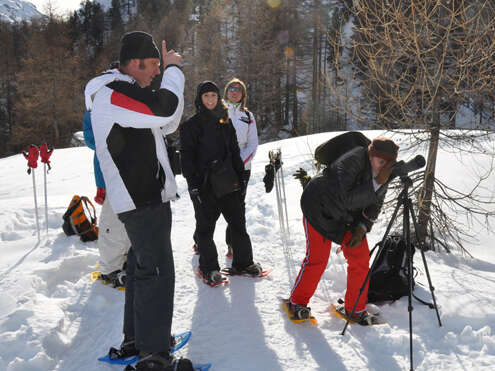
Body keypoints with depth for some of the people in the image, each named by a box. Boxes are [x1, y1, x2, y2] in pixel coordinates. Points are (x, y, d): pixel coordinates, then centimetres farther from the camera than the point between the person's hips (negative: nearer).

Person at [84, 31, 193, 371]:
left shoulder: (121, 91, 18)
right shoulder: (112, 93, -15)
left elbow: (166, 124, 19)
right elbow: (165, 108, -28)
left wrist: (169, 71, 11)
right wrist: (174, 69, -9)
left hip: (142, 193, 11)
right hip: (144, 198, -11)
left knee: (141, 266, 18)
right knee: (156, 272, -6)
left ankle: (135, 338, 31)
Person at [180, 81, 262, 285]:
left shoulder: (225, 123, 14)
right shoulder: (190, 125, -1)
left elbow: (235, 151, 17)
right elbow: (187, 157, -6)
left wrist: (241, 177, 12)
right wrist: (193, 184, -13)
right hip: (204, 183, -4)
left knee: (238, 222, 8)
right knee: (205, 226, 4)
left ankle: (243, 262, 22)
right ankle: (208, 267, 18)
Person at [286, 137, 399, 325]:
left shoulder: (384, 174, -9)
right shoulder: (352, 162, -32)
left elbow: (374, 205, 2)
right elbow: (348, 200, -39)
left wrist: (362, 227, -12)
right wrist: (376, 183, -43)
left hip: (348, 216, 7)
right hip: (320, 208, -6)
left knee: (361, 258, -1)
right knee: (317, 258, -9)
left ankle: (354, 308, 16)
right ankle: (297, 302, 13)